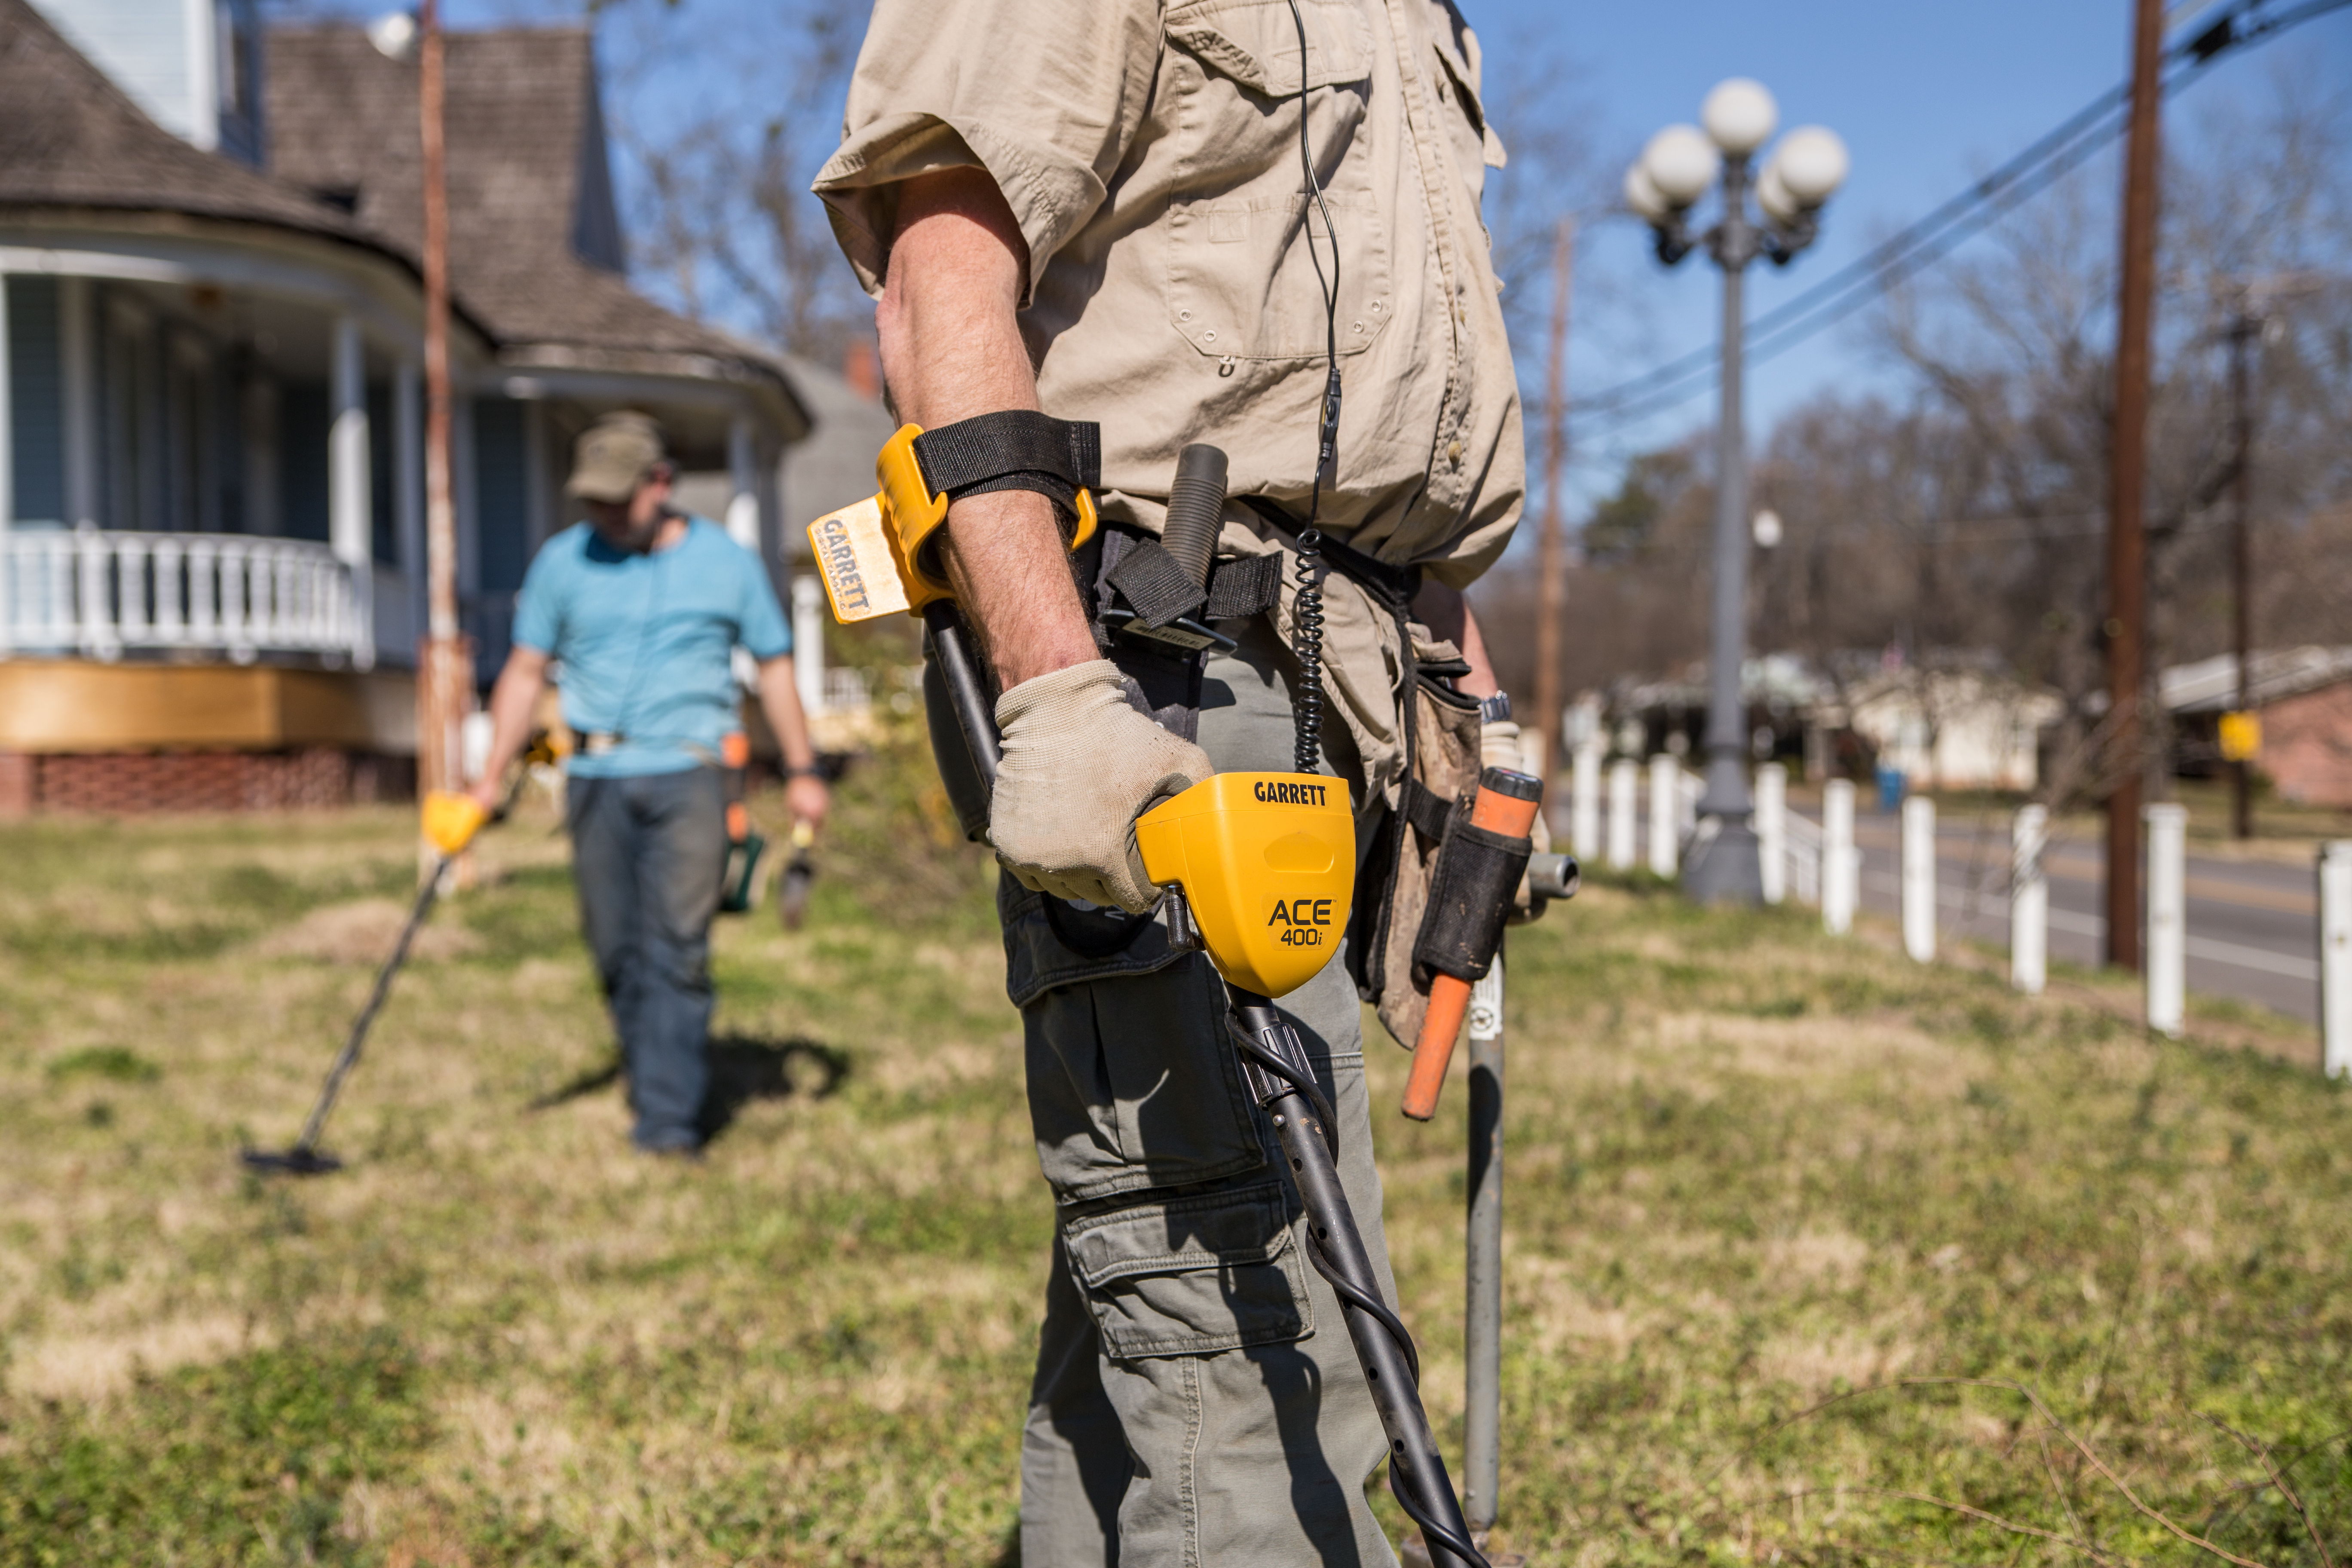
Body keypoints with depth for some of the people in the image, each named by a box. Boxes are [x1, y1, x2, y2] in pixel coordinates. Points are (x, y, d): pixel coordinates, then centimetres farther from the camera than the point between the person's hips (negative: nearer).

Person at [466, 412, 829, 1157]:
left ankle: (668, 1118, -11)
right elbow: (525, 672, 8)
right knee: (616, 950, 4)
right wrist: (492, 775, 1)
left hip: (688, 772, -2)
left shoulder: (727, 561, 5)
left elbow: (774, 667, 13)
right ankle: (657, 1085, 23)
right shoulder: (561, 560, 7)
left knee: (678, 944, -12)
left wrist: (802, 770, 10)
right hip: (596, 779, 2)